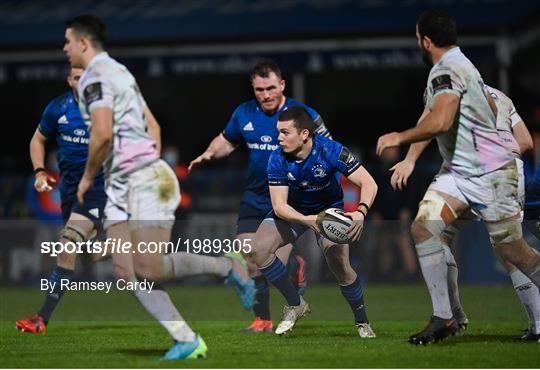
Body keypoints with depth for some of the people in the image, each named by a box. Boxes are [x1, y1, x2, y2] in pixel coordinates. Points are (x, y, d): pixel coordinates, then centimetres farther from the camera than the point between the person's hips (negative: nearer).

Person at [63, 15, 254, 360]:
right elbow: (153, 126, 25)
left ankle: (227, 266, 3)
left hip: (141, 180, -10)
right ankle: (187, 340, -5)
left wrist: (87, 177, -8)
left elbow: (102, 134, -22)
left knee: (150, 269, -13)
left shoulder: (95, 77, -10)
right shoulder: (120, 72, 22)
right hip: (120, 188, 10)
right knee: (130, 275, -1)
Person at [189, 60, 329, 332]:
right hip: (254, 199, 4)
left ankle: (298, 266, 26)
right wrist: (209, 154, -1)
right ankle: (262, 320, 14)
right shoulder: (244, 114, 1)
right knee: (249, 263, -5)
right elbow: (227, 140, 18)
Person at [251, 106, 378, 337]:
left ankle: (362, 323, 2)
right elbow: (279, 205, -27)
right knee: (259, 248, -20)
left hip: (329, 208, -2)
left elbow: (369, 183, -30)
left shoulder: (331, 151, -30)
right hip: (292, 211, 2)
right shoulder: (278, 159, -24)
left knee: (340, 265, -22)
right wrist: (306, 220, -48)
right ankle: (296, 304, -1)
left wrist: (360, 212, -50)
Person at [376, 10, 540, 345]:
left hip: (490, 173, -10)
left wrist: (400, 138, -18)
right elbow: (491, 108, 24)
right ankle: (444, 318, -8)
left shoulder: (447, 69, -18)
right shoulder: (462, 64, 12)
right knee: (423, 227, -8)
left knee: (512, 251, -1)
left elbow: (439, 122, -32)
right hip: (457, 170, 10)